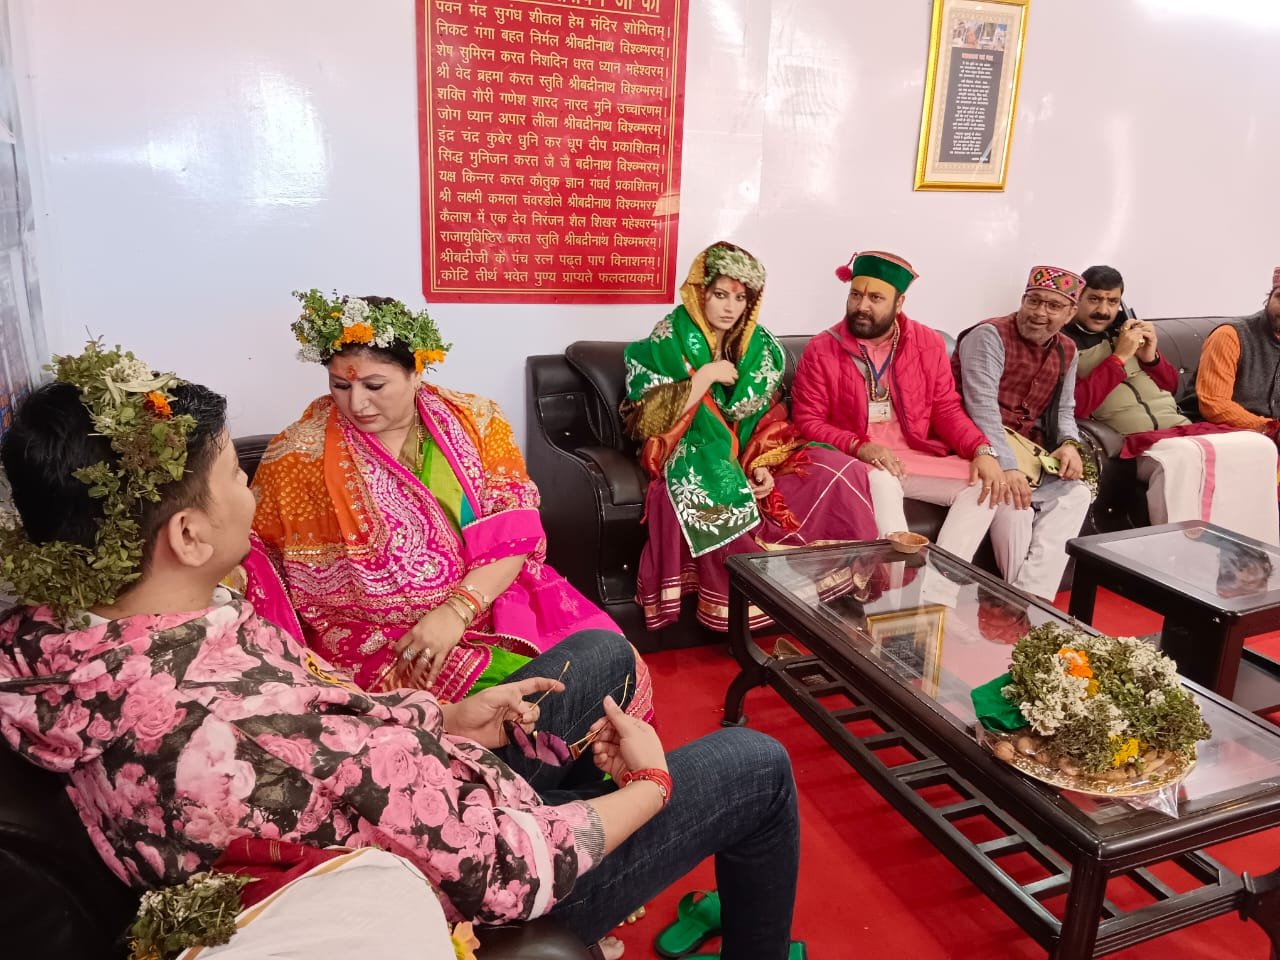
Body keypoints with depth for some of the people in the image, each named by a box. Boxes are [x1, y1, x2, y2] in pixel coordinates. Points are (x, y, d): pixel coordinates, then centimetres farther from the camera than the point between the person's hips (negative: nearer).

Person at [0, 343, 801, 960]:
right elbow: (507, 872, -30)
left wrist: (446, 718, -4)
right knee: (757, 767, 5)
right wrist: (648, 786, -13)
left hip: (416, 793, 8)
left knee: (604, 652, 21)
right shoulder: (245, 733, -41)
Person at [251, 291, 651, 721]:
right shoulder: (300, 453, -5)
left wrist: (456, 610, -21)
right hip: (379, 633, -2)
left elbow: (513, 531, -8)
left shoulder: (473, 421, -1)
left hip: (492, 599, 3)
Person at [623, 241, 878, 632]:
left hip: (747, 455, 5)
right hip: (693, 455, -5)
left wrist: (763, 465, -8)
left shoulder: (760, 347, 10)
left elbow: (768, 419, 10)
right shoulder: (668, 343, -3)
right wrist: (706, 376, -14)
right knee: (718, 498, -41)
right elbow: (649, 421, -11)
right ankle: (731, 610, -26)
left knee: (840, 472, -16)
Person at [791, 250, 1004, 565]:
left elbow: (947, 410, 7)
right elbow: (807, 421, -5)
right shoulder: (821, 350, -3)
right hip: (855, 463, -4)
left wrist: (982, 451, -11)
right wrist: (860, 447, -20)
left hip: (918, 456, 4)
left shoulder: (928, 343, 6)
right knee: (881, 481, -37)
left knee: (986, 485, -16)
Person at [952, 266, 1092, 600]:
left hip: (1029, 445, 7)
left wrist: (1069, 443, -8)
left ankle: (1031, 597, -21)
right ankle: (1024, 595, -14)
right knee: (1014, 495, -30)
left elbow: (1064, 409, 17)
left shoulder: (1067, 351, 12)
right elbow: (982, 406, -22)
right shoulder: (990, 335, -11)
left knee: (1075, 492, -14)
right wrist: (1006, 466, -32)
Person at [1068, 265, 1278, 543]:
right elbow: (1075, 407, -15)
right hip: (1136, 439, -7)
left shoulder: (1129, 331, 19)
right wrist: (1119, 357, -10)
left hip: (1181, 428, 7)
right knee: (1183, 456, -37)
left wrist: (1151, 358, 5)